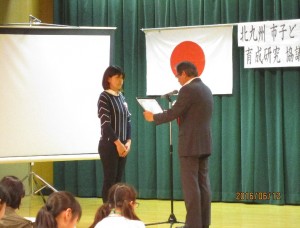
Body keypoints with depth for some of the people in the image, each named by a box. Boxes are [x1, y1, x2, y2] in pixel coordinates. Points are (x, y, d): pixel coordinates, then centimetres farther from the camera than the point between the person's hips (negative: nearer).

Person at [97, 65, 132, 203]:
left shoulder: (122, 97, 13)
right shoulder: (104, 97, -8)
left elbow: (128, 120, 12)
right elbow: (105, 123, -14)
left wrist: (128, 142, -1)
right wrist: (118, 143, -15)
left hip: (122, 145, 7)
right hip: (109, 145, -7)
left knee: (118, 180, 7)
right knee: (110, 180, -6)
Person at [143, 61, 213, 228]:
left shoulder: (188, 90, -13)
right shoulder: (206, 89, 15)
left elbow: (173, 113, -12)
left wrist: (153, 117, 2)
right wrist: (177, 115, 25)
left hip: (190, 144, -9)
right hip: (204, 143, 9)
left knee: (190, 185, -6)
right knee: (203, 184, 9)